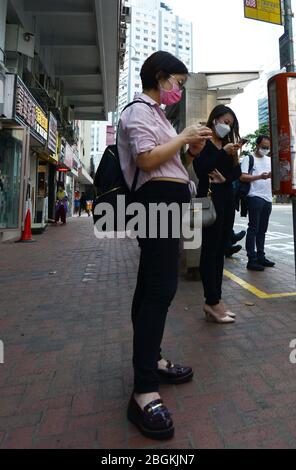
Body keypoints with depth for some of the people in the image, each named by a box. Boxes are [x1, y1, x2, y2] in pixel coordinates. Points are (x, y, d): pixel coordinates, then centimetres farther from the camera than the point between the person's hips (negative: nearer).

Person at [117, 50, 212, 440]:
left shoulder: (154, 113, 28)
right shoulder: (139, 110, -3)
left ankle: (150, 360, 24)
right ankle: (144, 391, -9)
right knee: (161, 288, -16)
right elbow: (147, 161, -18)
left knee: (151, 286, 11)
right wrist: (184, 138, -7)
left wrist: (191, 149, 15)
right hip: (158, 200, -11)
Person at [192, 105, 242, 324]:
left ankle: (216, 299, 10)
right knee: (210, 250, -8)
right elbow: (200, 169, -14)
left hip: (227, 199, 7)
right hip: (210, 198, -7)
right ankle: (212, 302, -3)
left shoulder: (228, 144, 22)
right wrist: (224, 152, -15)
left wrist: (224, 178, -6)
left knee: (220, 250, 4)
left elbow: (237, 173, 14)